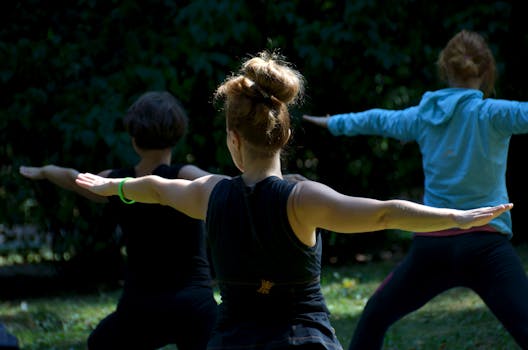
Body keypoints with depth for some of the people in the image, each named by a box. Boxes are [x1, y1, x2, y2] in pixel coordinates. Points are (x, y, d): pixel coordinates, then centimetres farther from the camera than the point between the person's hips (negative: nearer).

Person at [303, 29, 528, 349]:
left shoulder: (422, 116, 11)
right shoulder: (489, 114, -5)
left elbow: (376, 119, 30)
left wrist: (334, 122, 49)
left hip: (431, 248, 5)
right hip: (485, 248, -5)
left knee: (374, 318, 27)